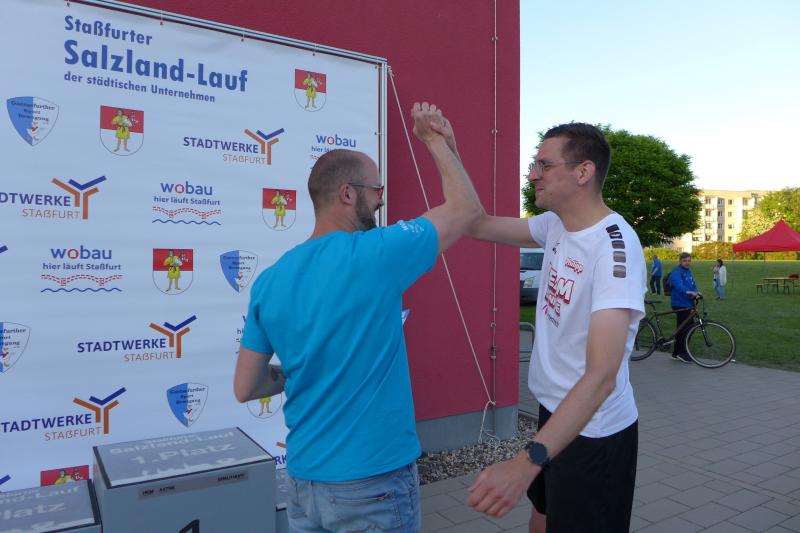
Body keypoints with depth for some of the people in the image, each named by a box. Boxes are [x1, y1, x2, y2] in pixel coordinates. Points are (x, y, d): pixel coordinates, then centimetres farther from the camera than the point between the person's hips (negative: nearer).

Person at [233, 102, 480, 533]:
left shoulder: (270, 280, -3)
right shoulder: (375, 255, -19)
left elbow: (244, 388, 3)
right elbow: (467, 208, -5)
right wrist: (437, 141, 6)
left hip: (303, 478, 5)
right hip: (374, 481, -5)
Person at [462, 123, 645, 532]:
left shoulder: (615, 247, -27)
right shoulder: (555, 225, -2)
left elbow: (601, 375, -35)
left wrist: (528, 461, -45)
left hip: (594, 433, -7)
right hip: (553, 413, 8)